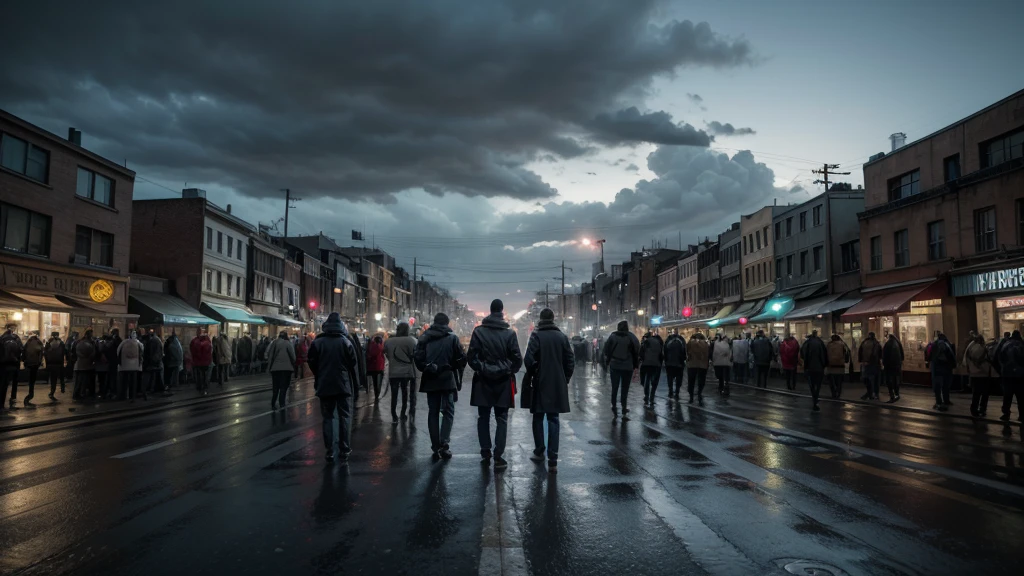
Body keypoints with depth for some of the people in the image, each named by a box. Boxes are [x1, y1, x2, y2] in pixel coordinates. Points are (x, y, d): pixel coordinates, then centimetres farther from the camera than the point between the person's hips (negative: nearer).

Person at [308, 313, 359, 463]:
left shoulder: (317, 342, -4)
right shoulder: (346, 342, -7)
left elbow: (312, 363, 1)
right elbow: (353, 362, -5)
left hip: (325, 386, 1)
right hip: (343, 385, -1)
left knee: (328, 417, 9)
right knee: (345, 417, 5)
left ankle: (330, 451, 6)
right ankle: (344, 450, 2)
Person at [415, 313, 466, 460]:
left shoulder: (424, 338, 3)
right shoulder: (452, 337, -4)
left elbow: (418, 358, 0)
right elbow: (461, 358, -6)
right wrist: (458, 370, 12)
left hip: (430, 381, 3)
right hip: (447, 380, -2)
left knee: (433, 413, 10)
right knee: (448, 412, 5)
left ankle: (435, 448, 8)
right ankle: (443, 445, -10)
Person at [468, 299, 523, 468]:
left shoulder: (479, 331, -4)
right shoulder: (510, 333, -6)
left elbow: (471, 356, -6)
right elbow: (517, 359, -5)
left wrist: (480, 369, 9)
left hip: (483, 381, 1)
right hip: (503, 381, -1)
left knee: (483, 417, 13)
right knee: (501, 419, 4)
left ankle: (485, 452, 17)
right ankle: (498, 457, 1)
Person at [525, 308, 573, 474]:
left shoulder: (536, 336, -8)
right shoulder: (562, 337, 2)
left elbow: (529, 360, -14)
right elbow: (571, 361, 2)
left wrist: (533, 373, 4)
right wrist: (565, 379, 13)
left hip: (540, 383, -2)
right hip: (558, 385, 2)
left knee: (538, 418, 15)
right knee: (553, 420, 4)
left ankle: (539, 452, 23)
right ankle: (552, 460, -2)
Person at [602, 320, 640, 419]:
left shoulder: (612, 336, 1)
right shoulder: (631, 337, -3)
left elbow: (606, 351, -1)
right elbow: (637, 351, -6)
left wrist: (607, 362, 8)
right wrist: (636, 365, 0)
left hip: (615, 366, 1)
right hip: (628, 367, -1)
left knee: (614, 388, 9)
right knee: (625, 389, 7)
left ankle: (614, 410, 2)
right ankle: (624, 412, 6)